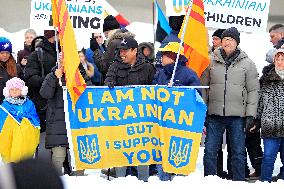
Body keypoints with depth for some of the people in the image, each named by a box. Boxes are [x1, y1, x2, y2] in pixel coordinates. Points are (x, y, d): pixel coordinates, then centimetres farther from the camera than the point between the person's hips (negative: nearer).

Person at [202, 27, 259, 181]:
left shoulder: (247, 63, 3)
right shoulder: (211, 62, 7)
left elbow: (253, 90, 4)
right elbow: (204, 87, 12)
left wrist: (251, 115, -4)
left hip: (237, 116, -1)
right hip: (214, 115, 1)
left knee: (238, 153, 3)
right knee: (209, 152, 2)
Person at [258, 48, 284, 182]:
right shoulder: (266, 78, 9)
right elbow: (260, 101, 13)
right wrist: (256, 120, 9)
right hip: (270, 126, 0)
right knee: (268, 157, -1)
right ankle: (265, 182, 5)